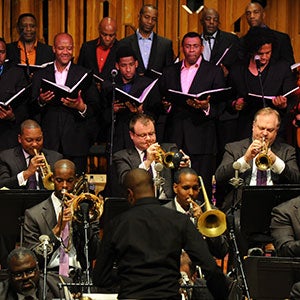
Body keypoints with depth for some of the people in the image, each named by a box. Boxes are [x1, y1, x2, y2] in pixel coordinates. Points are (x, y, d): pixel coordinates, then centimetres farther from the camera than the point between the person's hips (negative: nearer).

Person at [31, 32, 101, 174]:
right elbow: (32, 108, 9)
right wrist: (40, 102, -12)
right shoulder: (40, 75, 12)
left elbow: (96, 108, 3)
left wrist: (81, 107, -17)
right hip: (49, 143, 1)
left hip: (76, 141, -1)